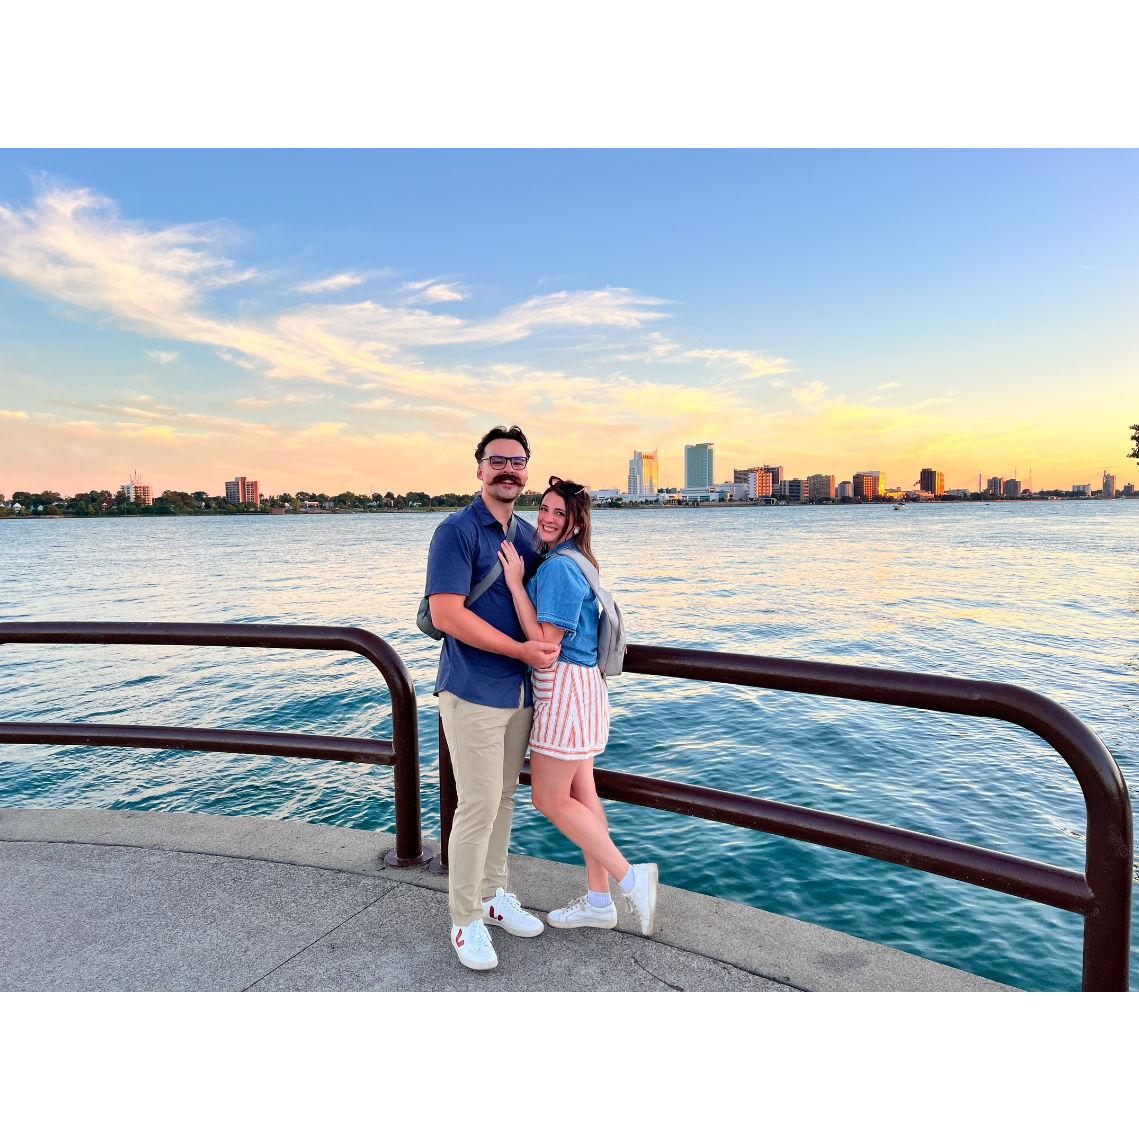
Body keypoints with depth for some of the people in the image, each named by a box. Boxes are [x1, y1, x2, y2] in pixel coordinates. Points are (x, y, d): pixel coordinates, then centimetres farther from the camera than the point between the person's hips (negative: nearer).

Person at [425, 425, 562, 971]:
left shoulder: (528, 534, 11)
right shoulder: (457, 531, -11)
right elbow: (445, 614, -19)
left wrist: (548, 641, 1)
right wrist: (520, 649, -17)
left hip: (520, 692, 7)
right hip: (473, 694, -7)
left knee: (503, 799, 16)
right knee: (478, 807, 0)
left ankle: (493, 894, 34)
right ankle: (465, 920, 18)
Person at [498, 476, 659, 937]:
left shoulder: (558, 567, -19)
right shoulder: (570, 562, 12)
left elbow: (546, 644, -21)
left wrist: (515, 584, -21)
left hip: (565, 688, -10)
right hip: (576, 684, 10)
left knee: (549, 799, 2)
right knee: (580, 794, 16)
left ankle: (631, 877, 11)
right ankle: (599, 902, 28)